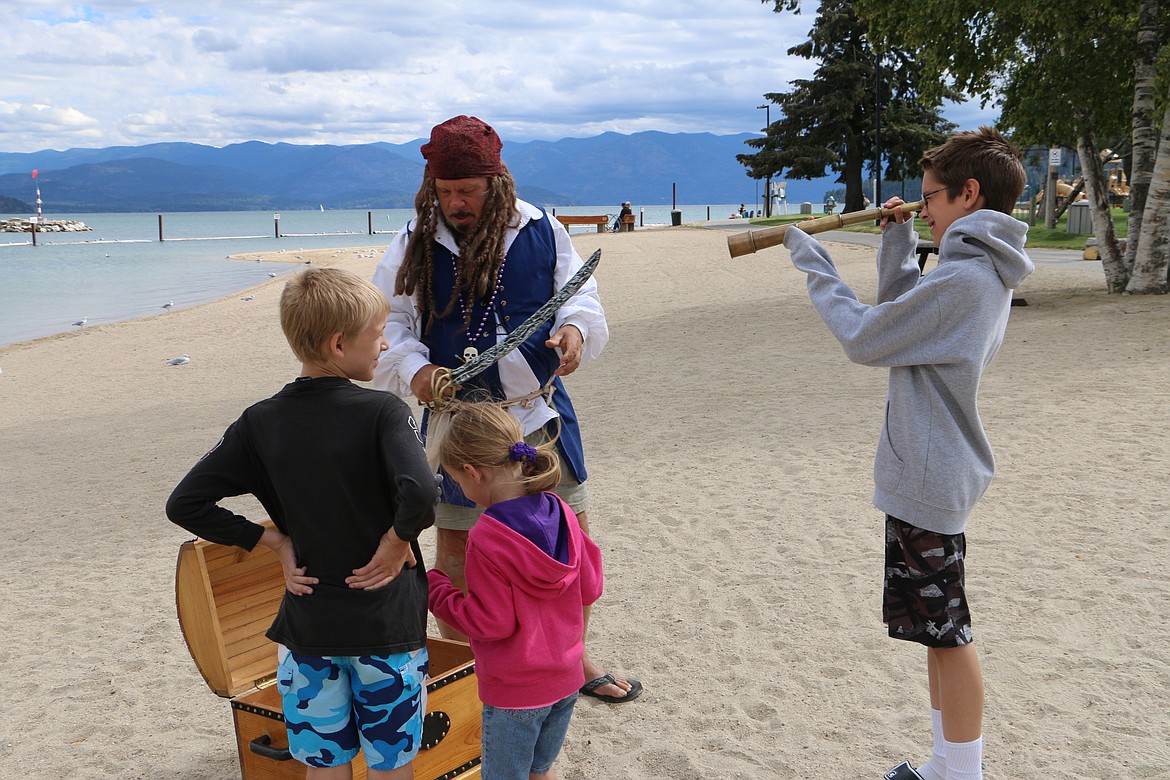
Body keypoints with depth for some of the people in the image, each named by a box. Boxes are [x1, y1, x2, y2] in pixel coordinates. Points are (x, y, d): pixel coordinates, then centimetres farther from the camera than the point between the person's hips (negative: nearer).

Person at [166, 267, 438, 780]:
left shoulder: (260, 422, -2)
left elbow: (185, 504, -2)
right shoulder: (382, 412, -15)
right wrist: (397, 539, -14)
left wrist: (275, 542, 1)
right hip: (387, 623, -3)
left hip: (307, 626, 4)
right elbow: (419, 492, -33)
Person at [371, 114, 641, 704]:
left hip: (542, 412, 2)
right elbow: (386, 324, -1)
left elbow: (582, 299, 4)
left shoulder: (543, 232, -2)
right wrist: (413, 369, -21)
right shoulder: (414, 246, -4)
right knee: (455, 549, 9)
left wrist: (576, 329, -20)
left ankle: (572, 656, 33)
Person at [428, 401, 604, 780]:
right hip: (567, 678, 6)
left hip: (514, 691, -6)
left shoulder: (486, 539, -26)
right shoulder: (562, 514, -8)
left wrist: (436, 589, -10)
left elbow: (491, 622, -21)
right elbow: (589, 588, 0)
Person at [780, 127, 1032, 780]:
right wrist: (899, 243, 8)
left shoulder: (962, 278, -22)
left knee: (946, 631, 2)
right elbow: (901, 314, 18)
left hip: (929, 480, -10)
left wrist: (816, 266, -5)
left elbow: (864, 338, -17)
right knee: (941, 629, 18)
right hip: (937, 474, 10)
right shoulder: (988, 274, 9)